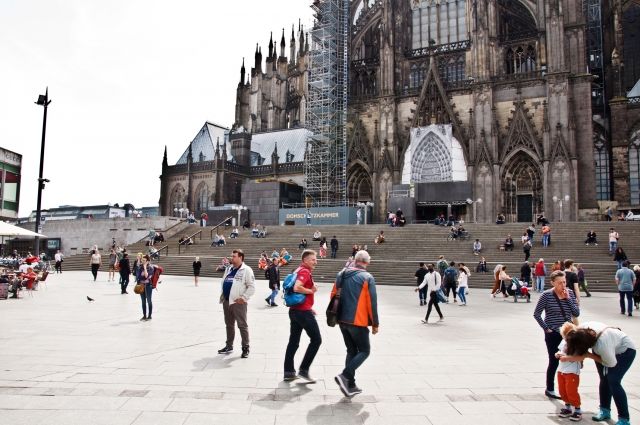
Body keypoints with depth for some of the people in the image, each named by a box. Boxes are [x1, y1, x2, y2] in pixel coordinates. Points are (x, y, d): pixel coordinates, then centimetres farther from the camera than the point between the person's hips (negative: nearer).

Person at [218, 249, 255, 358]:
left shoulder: (246, 270, -9)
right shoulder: (228, 269, 15)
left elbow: (252, 286, -13)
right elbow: (222, 282, 23)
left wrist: (243, 298, -16)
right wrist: (222, 295, 10)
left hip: (238, 302, -8)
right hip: (226, 301, 8)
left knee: (242, 326, -1)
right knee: (229, 325, 17)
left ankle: (245, 348, 7)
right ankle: (229, 346, 29)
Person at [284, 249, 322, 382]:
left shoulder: (299, 271, 17)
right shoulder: (305, 272, -14)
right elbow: (297, 288, -31)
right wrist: (311, 290, -16)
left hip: (294, 310, 10)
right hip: (303, 311, -10)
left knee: (293, 341, 12)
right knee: (316, 339, 0)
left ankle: (289, 372, 16)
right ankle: (303, 370, 3)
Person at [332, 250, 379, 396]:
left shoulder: (341, 274, 5)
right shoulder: (367, 278, -10)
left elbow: (333, 295, 10)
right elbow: (372, 303, -11)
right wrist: (375, 324, -2)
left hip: (342, 320, 6)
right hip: (358, 322, -6)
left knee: (351, 351, 16)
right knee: (364, 351, 8)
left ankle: (350, 386, 16)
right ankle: (345, 376, -9)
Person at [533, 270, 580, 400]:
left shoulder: (570, 293, 0)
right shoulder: (546, 295, -12)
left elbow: (576, 313, -4)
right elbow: (536, 314, -8)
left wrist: (568, 298, -13)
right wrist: (546, 328, -11)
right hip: (553, 334, -4)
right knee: (554, 362, 4)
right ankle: (549, 389, 20)